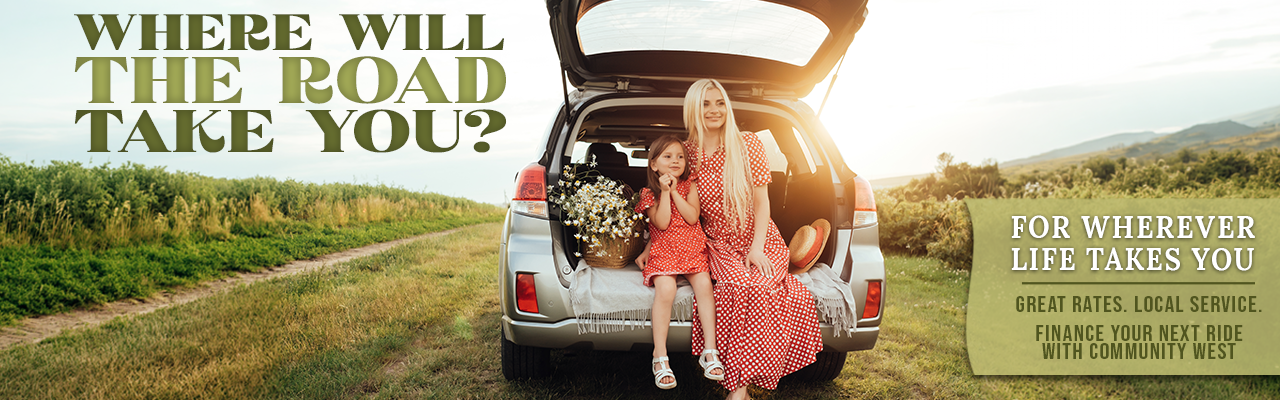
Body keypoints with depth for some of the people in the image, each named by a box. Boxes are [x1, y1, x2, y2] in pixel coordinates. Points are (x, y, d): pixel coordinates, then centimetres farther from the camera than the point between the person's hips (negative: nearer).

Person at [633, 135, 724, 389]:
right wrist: (664, 192, -12)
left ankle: (710, 351, -18)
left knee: (704, 284, -24)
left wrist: (675, 191, -10)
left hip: (692, 250, 2)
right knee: (665, 289, -28)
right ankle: (660, 356, -24)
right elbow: (662, 223, -12)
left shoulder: (689, 186, 8)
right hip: (663, 252, -2)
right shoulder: (650, 194, 3)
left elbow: (692, 217, -7)